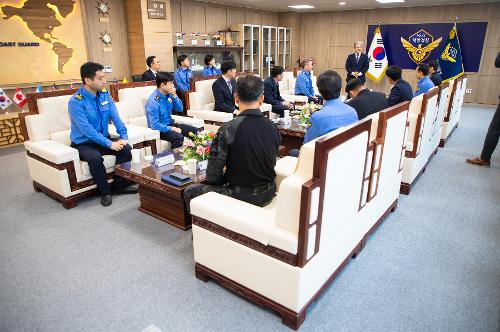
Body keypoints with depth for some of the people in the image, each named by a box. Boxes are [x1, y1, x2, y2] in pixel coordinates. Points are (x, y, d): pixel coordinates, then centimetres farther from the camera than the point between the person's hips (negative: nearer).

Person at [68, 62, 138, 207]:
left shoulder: (104, 94, -1)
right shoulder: (76, 102, -20)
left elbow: (115, 117, -3)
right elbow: (87, 130, -26)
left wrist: (124, 136, -17)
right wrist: (110, 144, -29)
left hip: (103, 138, 6)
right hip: (83, 143, -5)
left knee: (126, 149, -18)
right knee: (95, 158, -35)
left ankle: (119, 185, 0)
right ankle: (105, 191, -11)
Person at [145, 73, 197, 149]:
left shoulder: (168, 95, -3)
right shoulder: (153, 102, -24)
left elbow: (179, 109, 5)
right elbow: (155, 125, -27)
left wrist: (174, 96, -11)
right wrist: (172, 129, -21)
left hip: (170, 124, 8)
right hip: (160, 129, -8)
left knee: (194, 131, 2)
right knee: (179, 137, -32)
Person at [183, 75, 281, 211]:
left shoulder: (228, 129, -22)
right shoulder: (272, 127, -7)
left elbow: (212, 177, -17)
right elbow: (270, 163, 9)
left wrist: (225, 177, 7)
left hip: (242, 196, -6)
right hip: (268, 194, 6)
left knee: (190, 191, 13)